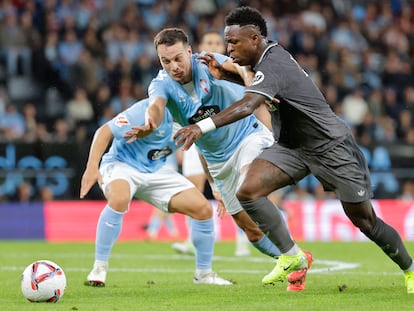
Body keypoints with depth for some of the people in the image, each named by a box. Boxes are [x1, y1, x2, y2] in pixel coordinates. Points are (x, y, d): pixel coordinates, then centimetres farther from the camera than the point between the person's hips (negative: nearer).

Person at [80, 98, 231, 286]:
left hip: (155, 170, 6)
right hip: (121, 163, -6)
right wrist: (92, 167, -32)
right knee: (119, 198, -41)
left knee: (203, 209, -8)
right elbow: (105, 131, -22)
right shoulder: (150, 111, -26)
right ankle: (99, 268, -26)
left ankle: (204, 274, 12)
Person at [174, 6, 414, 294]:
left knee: (366, 222, 1)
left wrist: (203, 126, -59)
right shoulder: (272, 53, -2)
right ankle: (290, 255, -1)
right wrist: (225, 75, 3)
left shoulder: (273, 66, -29)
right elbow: (259, 86, 22)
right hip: (293, 146, 8)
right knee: (248, 191, -14)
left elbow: (246, 106, -47)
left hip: (332, 148, -8)